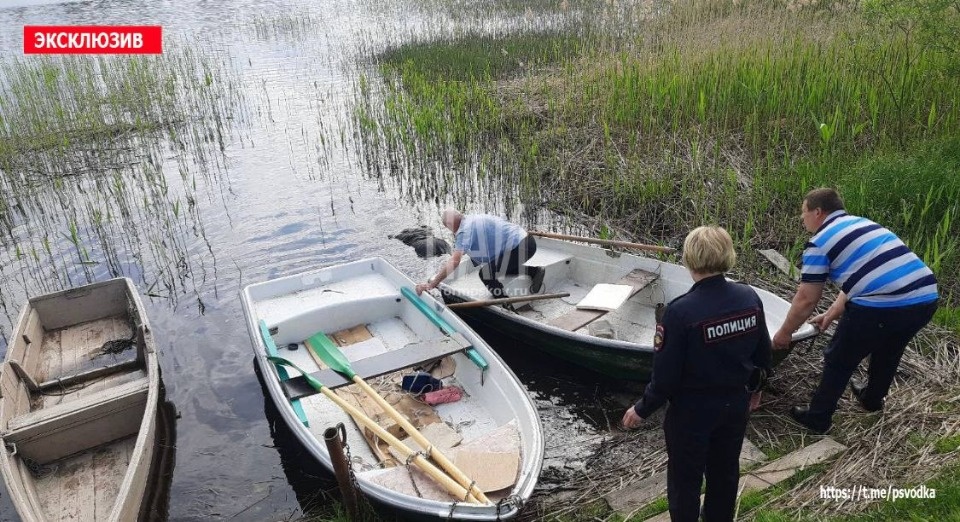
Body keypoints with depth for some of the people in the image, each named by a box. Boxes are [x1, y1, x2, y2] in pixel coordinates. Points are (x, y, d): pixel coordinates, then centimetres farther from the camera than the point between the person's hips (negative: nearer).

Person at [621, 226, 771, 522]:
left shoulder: (681, 311, -28)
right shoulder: (750, 298, -11)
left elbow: (666, 375, -21)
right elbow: (763, 356, 2)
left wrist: (642, 410, -5)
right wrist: (750, 389, 21)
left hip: (692, 411, -5)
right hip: (736, 404, 6)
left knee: (685, 481, 16)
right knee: (725, 473, 26)